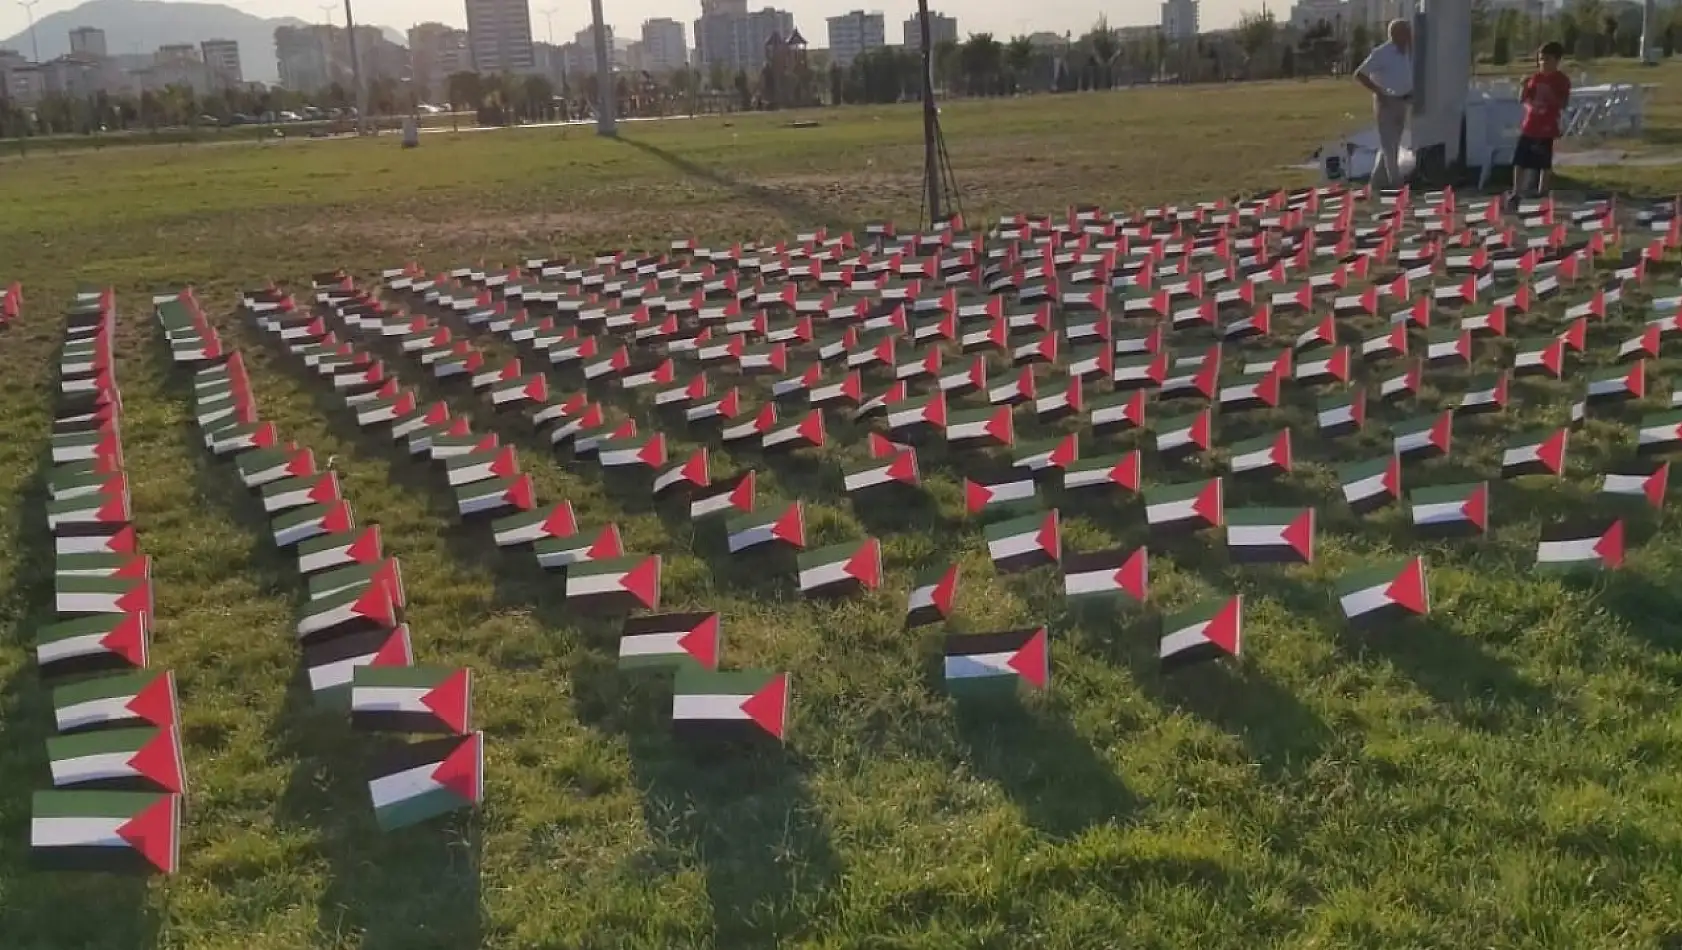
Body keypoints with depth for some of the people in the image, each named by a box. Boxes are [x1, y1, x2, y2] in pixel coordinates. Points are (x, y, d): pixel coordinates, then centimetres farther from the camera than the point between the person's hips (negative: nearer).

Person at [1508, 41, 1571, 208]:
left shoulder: (1561, 80, -4)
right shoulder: (1535, 78, 9)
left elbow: (1563, 104, -8)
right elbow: (1522, 99, 11)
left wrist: (1551, 96, -23)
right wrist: (1524, 86, -7)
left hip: (1547, 128, -4)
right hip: (1529, 126, 4)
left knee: (1545, 163, 4)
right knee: (1519, 160, 0)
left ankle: (1541, 193, 14)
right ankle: (1516, 193, 6)